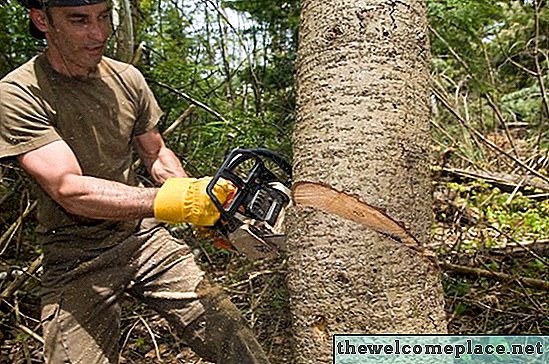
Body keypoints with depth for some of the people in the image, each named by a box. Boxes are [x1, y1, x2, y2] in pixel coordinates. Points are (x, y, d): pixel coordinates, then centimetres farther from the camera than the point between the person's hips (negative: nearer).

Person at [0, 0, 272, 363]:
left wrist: (199, 198, -6)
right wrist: (170, 199, -37)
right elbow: (69, 189, -24)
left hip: (145, 237, 3)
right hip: (77, 263, -3)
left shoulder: (127, 79, 2)